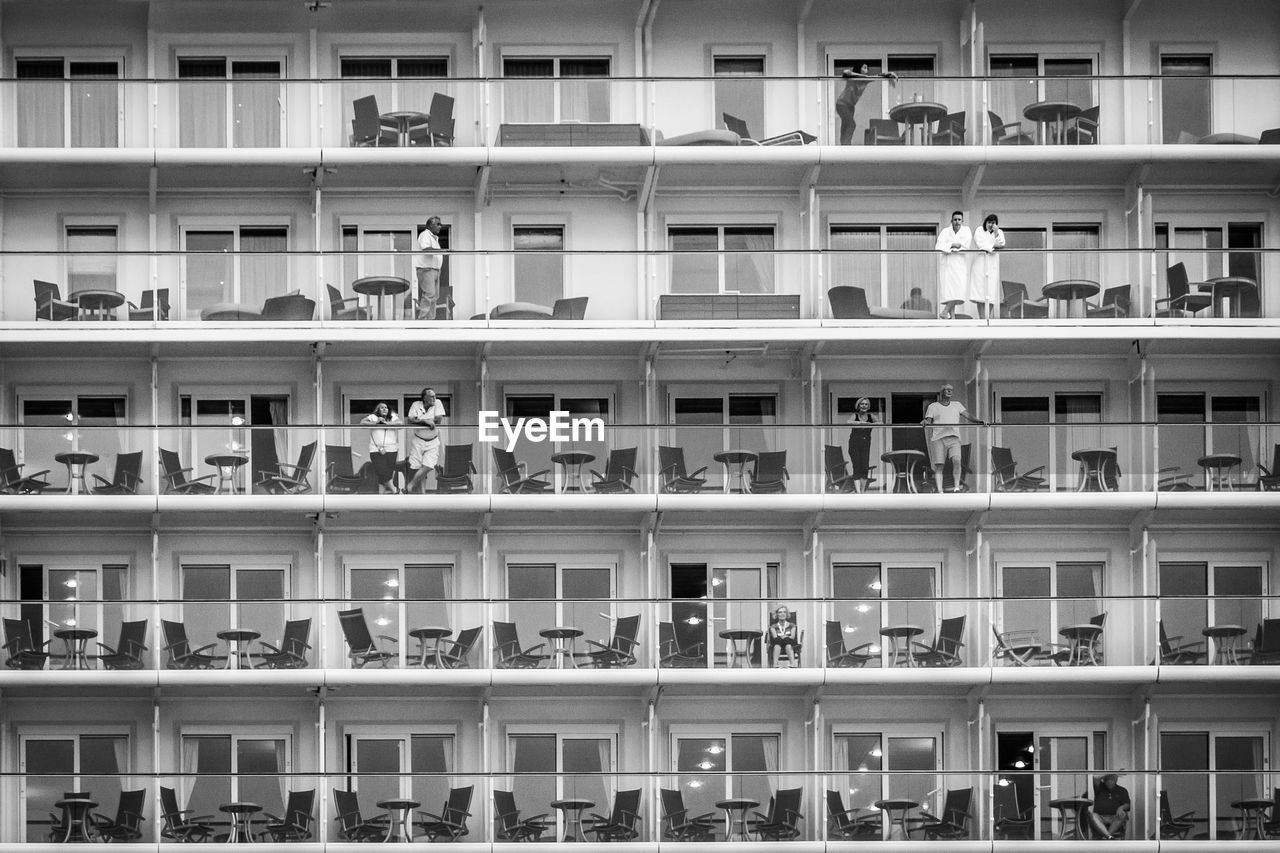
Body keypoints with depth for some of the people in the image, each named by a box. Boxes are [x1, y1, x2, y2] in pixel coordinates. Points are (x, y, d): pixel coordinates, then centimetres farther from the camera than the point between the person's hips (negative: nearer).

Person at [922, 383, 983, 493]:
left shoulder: (957, 405, 22)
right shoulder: (933, 406, 15)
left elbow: (967, 416, 10)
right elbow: (928, 421, 5)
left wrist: (978, 421, -9)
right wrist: (926, 423, -20)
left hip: (953, 438, 1)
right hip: (938, 438, -1)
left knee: (956, 460, -23)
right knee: (939, 466, -6)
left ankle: (957, 487, -19)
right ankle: (940, 492, -5)